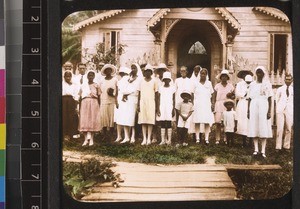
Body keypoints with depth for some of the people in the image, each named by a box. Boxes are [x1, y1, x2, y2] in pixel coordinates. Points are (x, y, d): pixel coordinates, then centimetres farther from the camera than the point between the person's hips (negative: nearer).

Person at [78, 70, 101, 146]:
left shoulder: (96, 86, 5)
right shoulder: (83, 85, 10)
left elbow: (99, 97, 6)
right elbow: (81, 97, 11)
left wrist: (99, 107, 2)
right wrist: (79, 107, 7)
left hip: (94, 103, -1)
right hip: (85, 103, 2)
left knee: (93, 120, -2)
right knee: (84, 121, -5)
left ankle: (91, 139, 4)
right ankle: (86, 139, 0)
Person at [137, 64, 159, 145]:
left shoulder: (154, 81, 4)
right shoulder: (142, 81, 9)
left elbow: (156, 94, 6)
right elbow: (139, 94, 11)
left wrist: (156, 106, 1)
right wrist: (138, 105, 4)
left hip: (151, 103, -2)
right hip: (143, 103, 2)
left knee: (150, 121, -6)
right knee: (143, 121, 0)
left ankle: (149, 138, -1)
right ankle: (144, 138, 3)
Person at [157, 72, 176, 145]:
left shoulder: (172, 88, 5)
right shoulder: (160, 88, 7)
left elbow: (173, 100, 6)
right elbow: (159, 99, 7)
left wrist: (173, 109, 1)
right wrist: (158, 109, 1)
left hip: (169, 107, -1)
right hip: (162, 107, 1)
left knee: (169, 124, -2)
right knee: (162, 124, 0)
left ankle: (169, 140, 1)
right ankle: (163, 140, 2)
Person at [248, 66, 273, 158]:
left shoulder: (267, 84, 5)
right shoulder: (252, 84, 11)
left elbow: (269, 98, 2)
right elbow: (250, 98, 11)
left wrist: (269, 111, -5)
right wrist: (248, 111, 6)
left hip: (263, 106, -2)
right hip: (254, 106, 2)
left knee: (264, 128, -4)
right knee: (254, 128, 0)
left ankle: (263, 150, -3)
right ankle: (256, 149, 6)